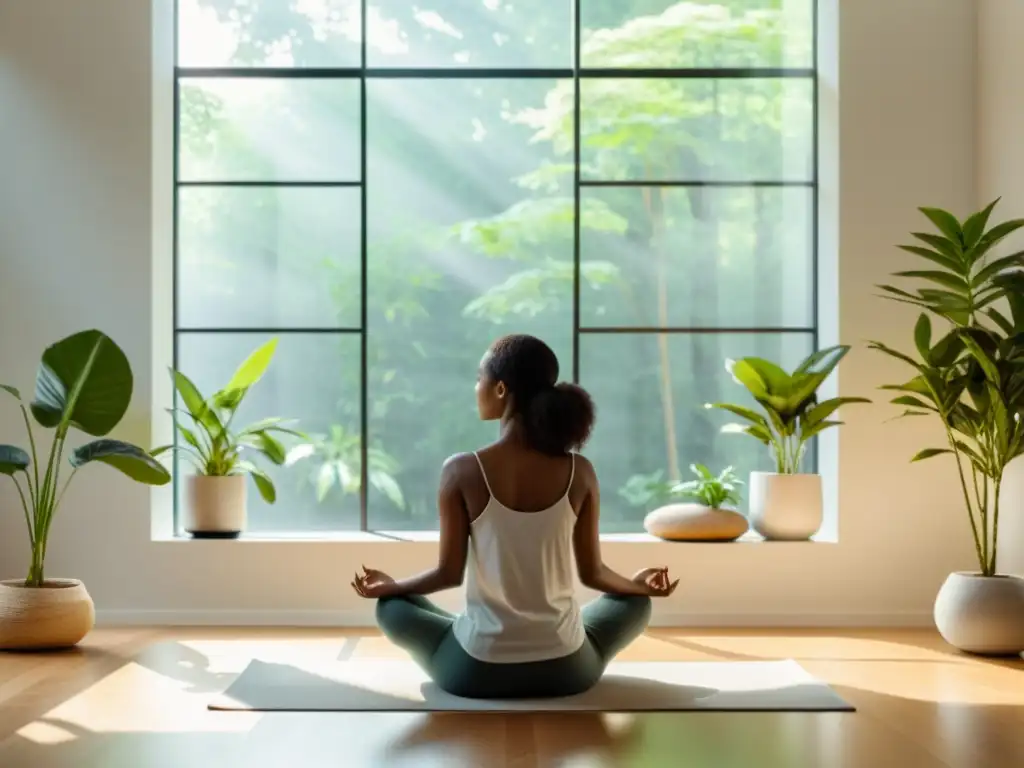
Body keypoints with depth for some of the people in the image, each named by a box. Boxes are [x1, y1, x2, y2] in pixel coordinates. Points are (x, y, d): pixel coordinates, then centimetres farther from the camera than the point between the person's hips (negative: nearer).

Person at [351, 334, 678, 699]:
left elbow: (450, 573, -6)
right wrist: (638, 584, 24)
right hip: (565, 669, 2)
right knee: (635, 604, 31)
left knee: (392, 606, 28)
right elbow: (592, 573, 1)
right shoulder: (579, 473, -9)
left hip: (476, 671, -1)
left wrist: (390, 585, 15)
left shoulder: (461, 471, -14)